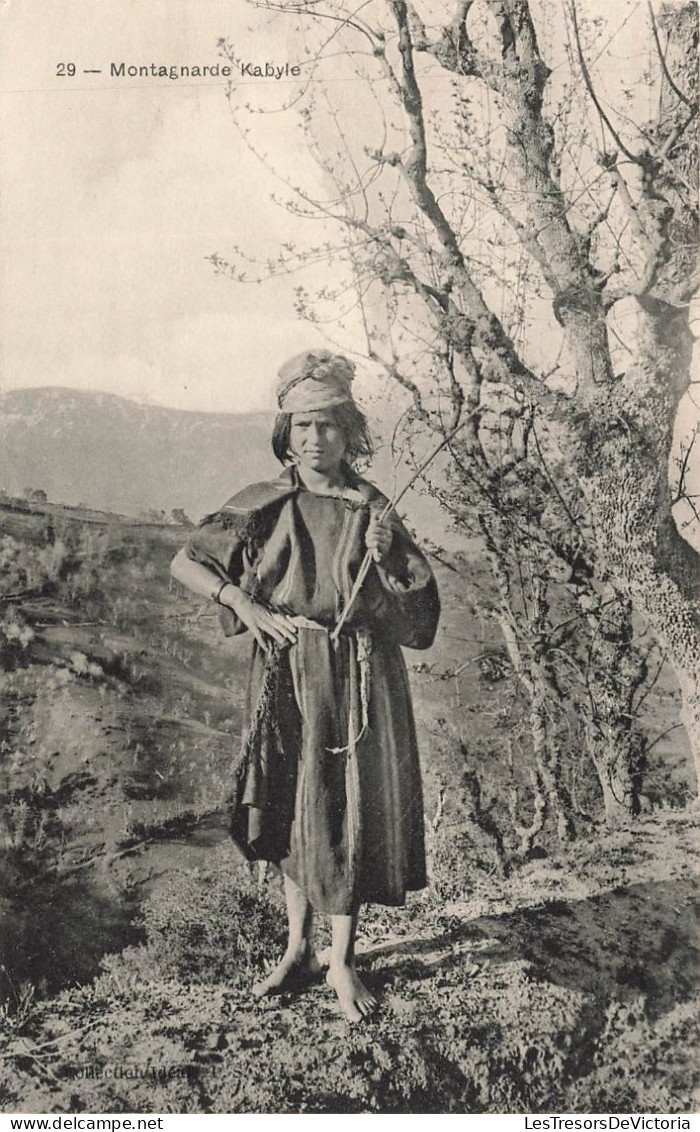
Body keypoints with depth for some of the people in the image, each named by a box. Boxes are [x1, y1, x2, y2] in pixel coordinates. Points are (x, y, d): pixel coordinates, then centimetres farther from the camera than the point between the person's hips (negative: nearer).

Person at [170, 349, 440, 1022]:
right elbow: (186, 563, 1)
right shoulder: (265, 508, 1)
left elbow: (413, 613, -1)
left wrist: (383, 560, -19)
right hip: (286, 680, 2)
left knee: (348, 811, 3)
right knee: (293, 811, 11)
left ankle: (341, 961, 18)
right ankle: (298, 950, 28)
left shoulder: (371, 510, -1)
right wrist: (248, 608, -11)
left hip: (357, 683, -1)